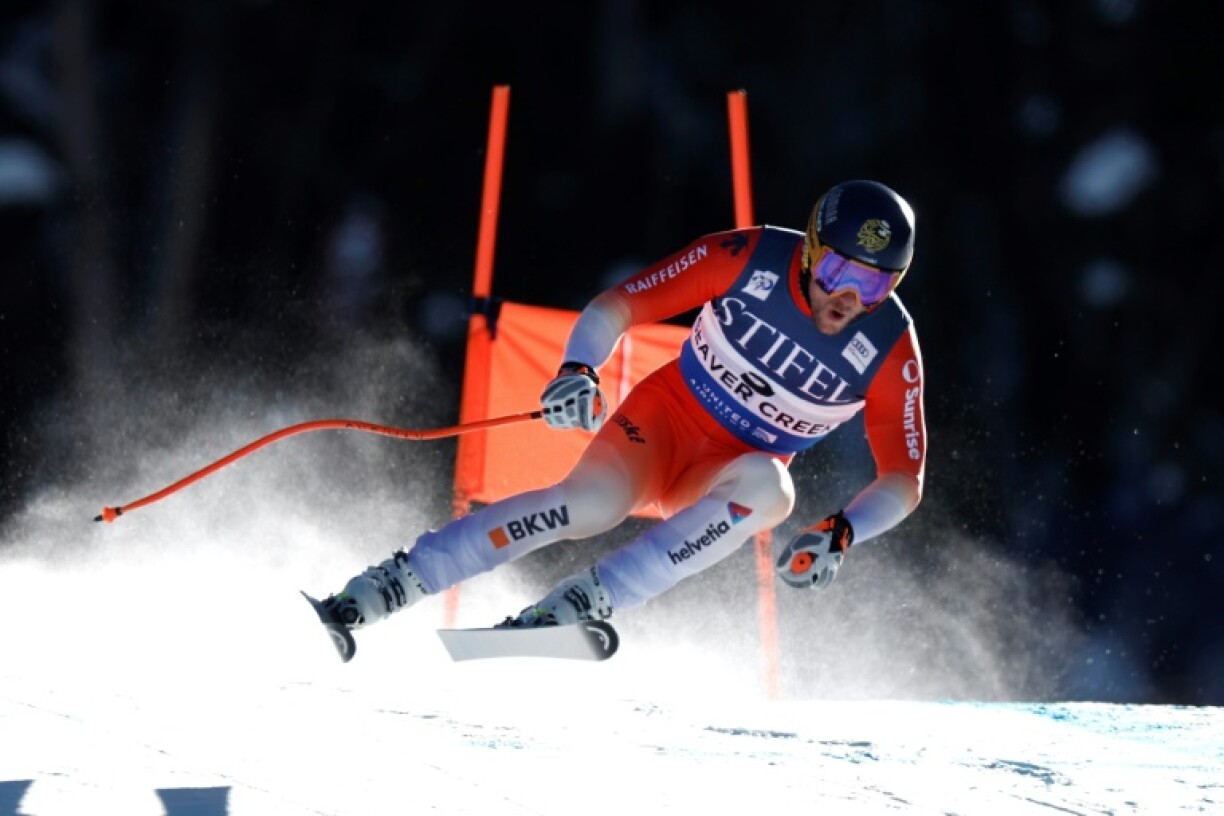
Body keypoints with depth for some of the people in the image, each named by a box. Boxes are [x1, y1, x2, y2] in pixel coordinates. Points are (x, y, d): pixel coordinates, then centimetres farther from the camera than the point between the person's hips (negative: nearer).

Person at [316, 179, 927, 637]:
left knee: (767, 488, -35)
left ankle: (587, 601, -33)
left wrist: (839, 533, -30)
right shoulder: (749, 258, -18)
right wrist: (578, 372, -32)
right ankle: (392, 582, -25)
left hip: (734, 473, 2)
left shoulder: (891, 352, -16)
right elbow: (615, 307, -13)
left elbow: (903, 480, -12)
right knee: (594, 502, -32)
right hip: (667, 416, -1)